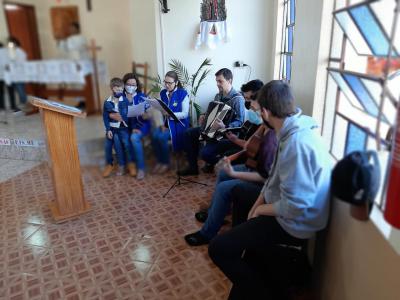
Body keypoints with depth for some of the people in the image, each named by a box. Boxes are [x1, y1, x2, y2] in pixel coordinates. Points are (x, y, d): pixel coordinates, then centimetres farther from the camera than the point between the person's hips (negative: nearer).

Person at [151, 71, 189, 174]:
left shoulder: (183, 94, -8)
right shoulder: (162, 93, 9)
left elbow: (185, 114, -14)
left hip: (178, 124, -5)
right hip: (165, 123, 5)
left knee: (162, 137, -28)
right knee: (154, 135, -24)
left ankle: (166, 163, -7)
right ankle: (159, 161, -4)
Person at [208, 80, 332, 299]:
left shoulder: (296, 143, -31)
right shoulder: (294, 129, 1)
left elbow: (295, 207, -32)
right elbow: (275, 176, 11)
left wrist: (261, 210, -14)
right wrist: (258, 203, 3)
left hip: (293, 223, -10)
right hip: (285, 207, 10)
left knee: (218, 248, -15)